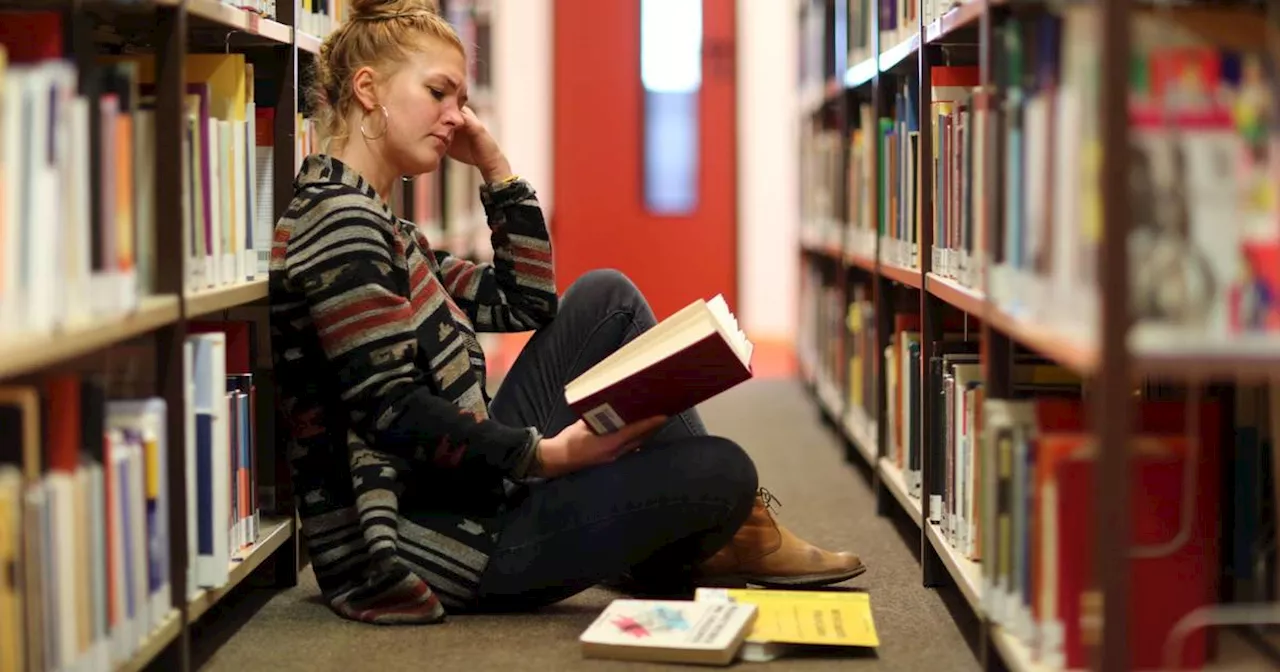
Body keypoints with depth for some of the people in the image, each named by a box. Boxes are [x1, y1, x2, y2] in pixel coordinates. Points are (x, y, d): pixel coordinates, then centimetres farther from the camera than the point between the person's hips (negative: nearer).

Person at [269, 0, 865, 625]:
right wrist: (548, 454, -24)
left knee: (605, 298, 14)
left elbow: (526, 304, 18)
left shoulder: (372, 223, 17)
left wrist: (496, 168, 11)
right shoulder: (336, 218, -15)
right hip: (421, 542, -11)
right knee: (723, 471, -16)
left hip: (465, 487, 11)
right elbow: (391, 415, -23)